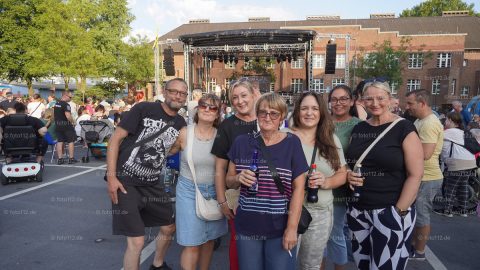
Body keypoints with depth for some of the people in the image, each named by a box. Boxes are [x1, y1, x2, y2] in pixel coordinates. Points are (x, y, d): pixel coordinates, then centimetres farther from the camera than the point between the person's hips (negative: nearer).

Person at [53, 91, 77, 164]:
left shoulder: (56, 104, 11)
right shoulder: (66, 104, -16)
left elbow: (53, 115, 18)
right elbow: (68, 116, -24)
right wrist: (73, 122, -9)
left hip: (58, 125, 8)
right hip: (66, 125, -8)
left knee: (59, 141, 8)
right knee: (71, 141, 2)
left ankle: (60, 159, 9)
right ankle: (71, 158, 3)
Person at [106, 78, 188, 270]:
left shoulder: (181, 124, 5)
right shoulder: (144, 109, -11)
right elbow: (115, 138, -12)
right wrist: (111, 177, -17)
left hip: (152, 184, 7)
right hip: (125, 181, -6)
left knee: (169, 227, 19)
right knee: (136, 241, -8)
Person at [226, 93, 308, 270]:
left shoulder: (292, 143, -6)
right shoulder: (242, 142, 0)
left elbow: (298, 187, -6)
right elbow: (229, 180, 9)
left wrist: (292, 228, -11)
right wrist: (238, 178, -14)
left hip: (280, 229, -2)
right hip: (247, 227, 2)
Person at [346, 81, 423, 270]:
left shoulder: (404, 128, -8)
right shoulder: (358, 128, 8)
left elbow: (415, 174, -11)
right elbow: (348, 162, 18)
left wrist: (399, 211, -15)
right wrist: (348, 175, -4)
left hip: (390, 212, -5)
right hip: (357, 210, 5)